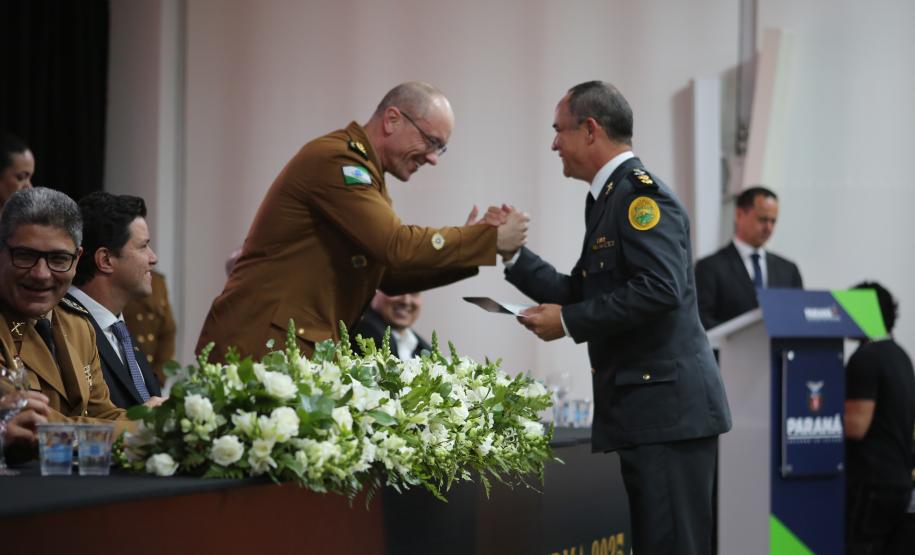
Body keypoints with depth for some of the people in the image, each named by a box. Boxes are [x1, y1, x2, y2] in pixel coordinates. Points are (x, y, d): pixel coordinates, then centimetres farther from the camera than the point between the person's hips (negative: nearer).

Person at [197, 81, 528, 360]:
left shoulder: (362, 169, 19)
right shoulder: (333, 159, -13)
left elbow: (391, 275, 17)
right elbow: (397, 246, -21)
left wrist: (471, 242, 6)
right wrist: (491, 239, -12)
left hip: (306, 350, 10)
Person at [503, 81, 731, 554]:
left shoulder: (641, 192, -12)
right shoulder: (610, 196, 17)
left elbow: (659, 288, -24)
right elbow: (584, 293, 21)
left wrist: (569, 322, -17)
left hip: (668, 405, -10)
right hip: (645, 407, 10)